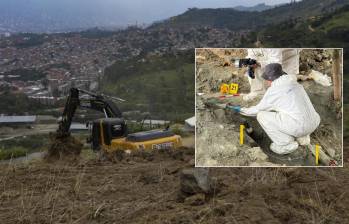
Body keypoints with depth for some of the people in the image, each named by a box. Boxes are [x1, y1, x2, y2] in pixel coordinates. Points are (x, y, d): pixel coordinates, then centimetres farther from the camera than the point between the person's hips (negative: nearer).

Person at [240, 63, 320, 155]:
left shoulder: (273, 90, -4)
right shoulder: (293, 82, 17)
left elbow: (258, 109, 10)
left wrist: (243, 110, 28)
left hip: (298, 126, -8)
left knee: (261, 115, 1)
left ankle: (287, 144, 2)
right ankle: (302, 137, 19)